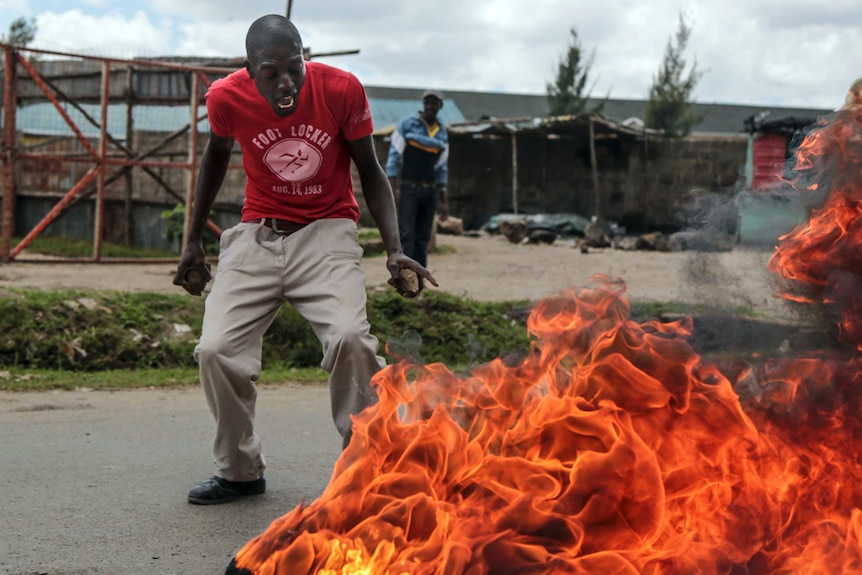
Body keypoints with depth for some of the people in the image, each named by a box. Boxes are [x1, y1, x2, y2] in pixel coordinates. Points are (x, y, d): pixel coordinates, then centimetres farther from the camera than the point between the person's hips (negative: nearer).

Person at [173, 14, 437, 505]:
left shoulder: (341, 89, -15)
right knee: (216, 350, -12)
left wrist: (394, 249, -13)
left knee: (349, 337, -27)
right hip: (257, 236, 2)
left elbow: (370, 172, -2)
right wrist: (194, 241, 16)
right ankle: (240, 471, 11)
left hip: (327, 230, -2)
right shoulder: (227, 97, -11)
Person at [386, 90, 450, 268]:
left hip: (430, 192, 5)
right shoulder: (407, 125, -5)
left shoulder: (442, 134, 10)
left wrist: (443, 201, 11)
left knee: (422, 239, 5)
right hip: (409, 189, -5)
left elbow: (442, 169, 14)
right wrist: (390, 191, -16)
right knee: (406, 237, -12)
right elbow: (394, 158, -8)